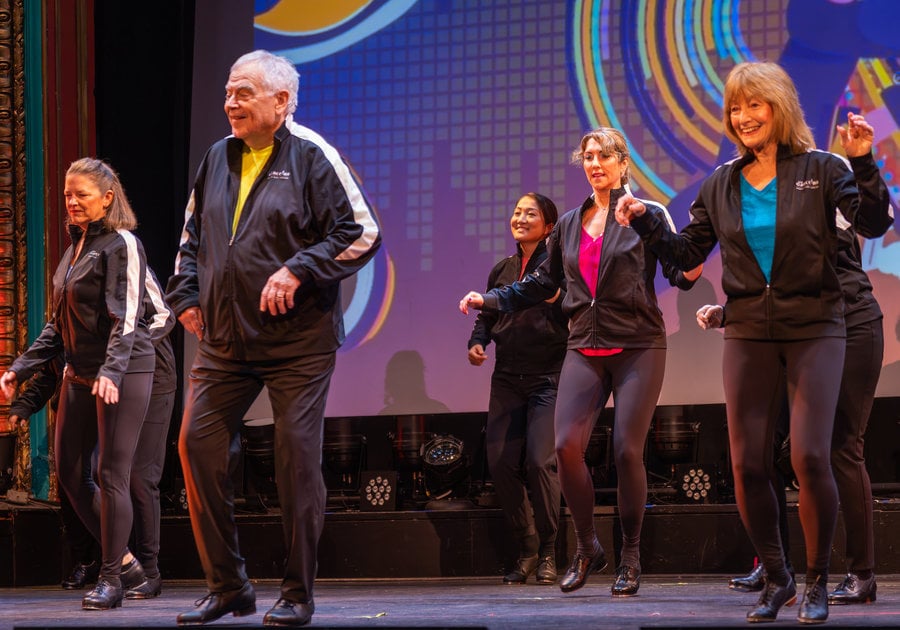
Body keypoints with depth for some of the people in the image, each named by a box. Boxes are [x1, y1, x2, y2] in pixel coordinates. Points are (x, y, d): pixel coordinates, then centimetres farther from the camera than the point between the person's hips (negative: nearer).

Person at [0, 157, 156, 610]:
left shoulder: (121, 244, -8)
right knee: (69, 473, 8)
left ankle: (111, 579, 3)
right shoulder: (75, 247, 16)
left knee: (111, 474, -6)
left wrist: (111, 372, -30)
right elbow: (59, 323, 20)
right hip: (78, 375, 8)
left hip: (123, 374, -8)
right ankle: (122, 559, 21)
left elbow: (126, 318, -17)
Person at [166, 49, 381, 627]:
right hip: (224, 339, 6)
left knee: (298, 456, -4)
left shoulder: (310, 157, -5)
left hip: (298, 341, -6)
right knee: (199, 445, -1)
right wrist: (187, 294, 12)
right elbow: (193, 237, 25)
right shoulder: (218, 159, 13)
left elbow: (363, 232, -9)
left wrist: (298, 269, -17)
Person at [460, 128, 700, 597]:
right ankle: (586, 548, 7)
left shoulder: (648, 215, 2)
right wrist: (489, 300, 17)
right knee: (566, 445, -12)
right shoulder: (569, 225, 15)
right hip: (585, 349, 4)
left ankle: (631, 555, 7)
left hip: (638, 347, -4)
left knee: (627, 450, -10)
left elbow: (680, 275, -5)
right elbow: (543, 283, 24)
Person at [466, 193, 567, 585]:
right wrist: (477, 342, 6)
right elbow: (487, 315, 24)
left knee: (540, 462, -13)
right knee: (500, 462, -1)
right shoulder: (502, 270, 16)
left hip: (549, 377, -6)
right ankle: (526, 548, 13)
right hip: (507, 377, 6)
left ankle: (547, 552, 2)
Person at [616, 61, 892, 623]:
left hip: (814, 329, -3)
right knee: (748, 465, 0)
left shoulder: (819, 170, -2)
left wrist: (864, 163, -24)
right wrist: (646, 223, -1)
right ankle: (776, 579, 19)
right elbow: (687, 253, 13)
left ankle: (818, 584, 4)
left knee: (810, 457, -13)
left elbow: (872, 217, -12)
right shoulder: (721, 186, 9)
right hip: (749, 334, 4)